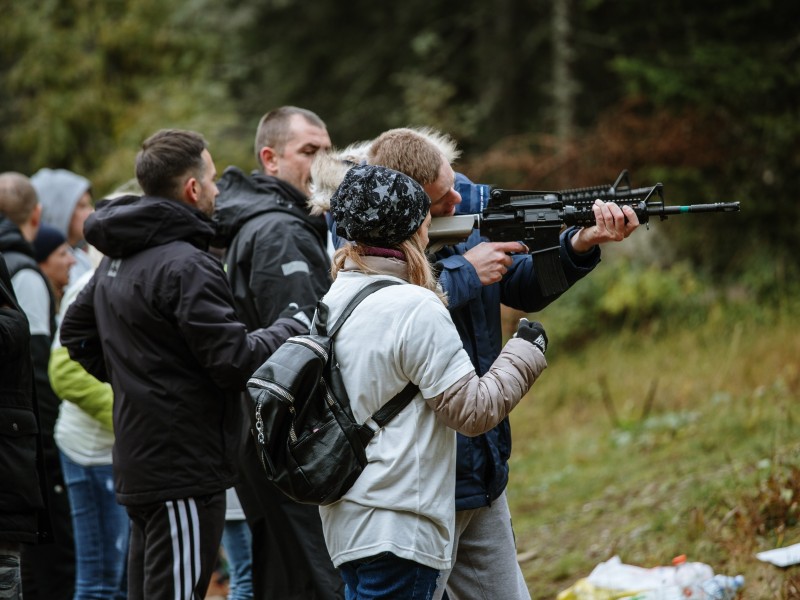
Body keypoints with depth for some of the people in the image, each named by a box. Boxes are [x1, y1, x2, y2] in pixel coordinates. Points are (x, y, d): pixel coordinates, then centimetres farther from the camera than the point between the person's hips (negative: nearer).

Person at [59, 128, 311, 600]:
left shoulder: (117, 260, 14)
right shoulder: (186, 266, -17)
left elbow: (75, 332, 27)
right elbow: (235, 361, -19)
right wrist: (294, 327, -5)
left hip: (138, 467, 10)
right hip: (184, 471, -10)